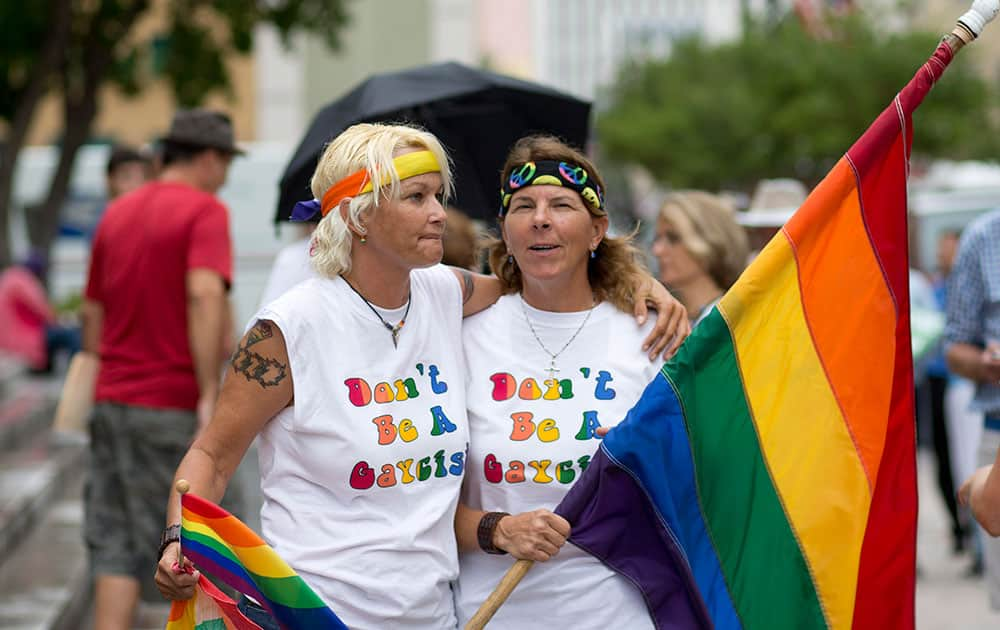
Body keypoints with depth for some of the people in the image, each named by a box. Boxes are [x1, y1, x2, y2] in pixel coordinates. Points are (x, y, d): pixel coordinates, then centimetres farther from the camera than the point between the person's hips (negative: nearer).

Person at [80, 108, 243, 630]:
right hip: (174, 405, -6)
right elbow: (204, 294, -23)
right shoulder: (205, 210, -8)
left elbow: (92, 312, 17)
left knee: (115, 547, 5)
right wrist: (210, 392, -23)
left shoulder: (116, 214, 14)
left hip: (113, 401, 6)